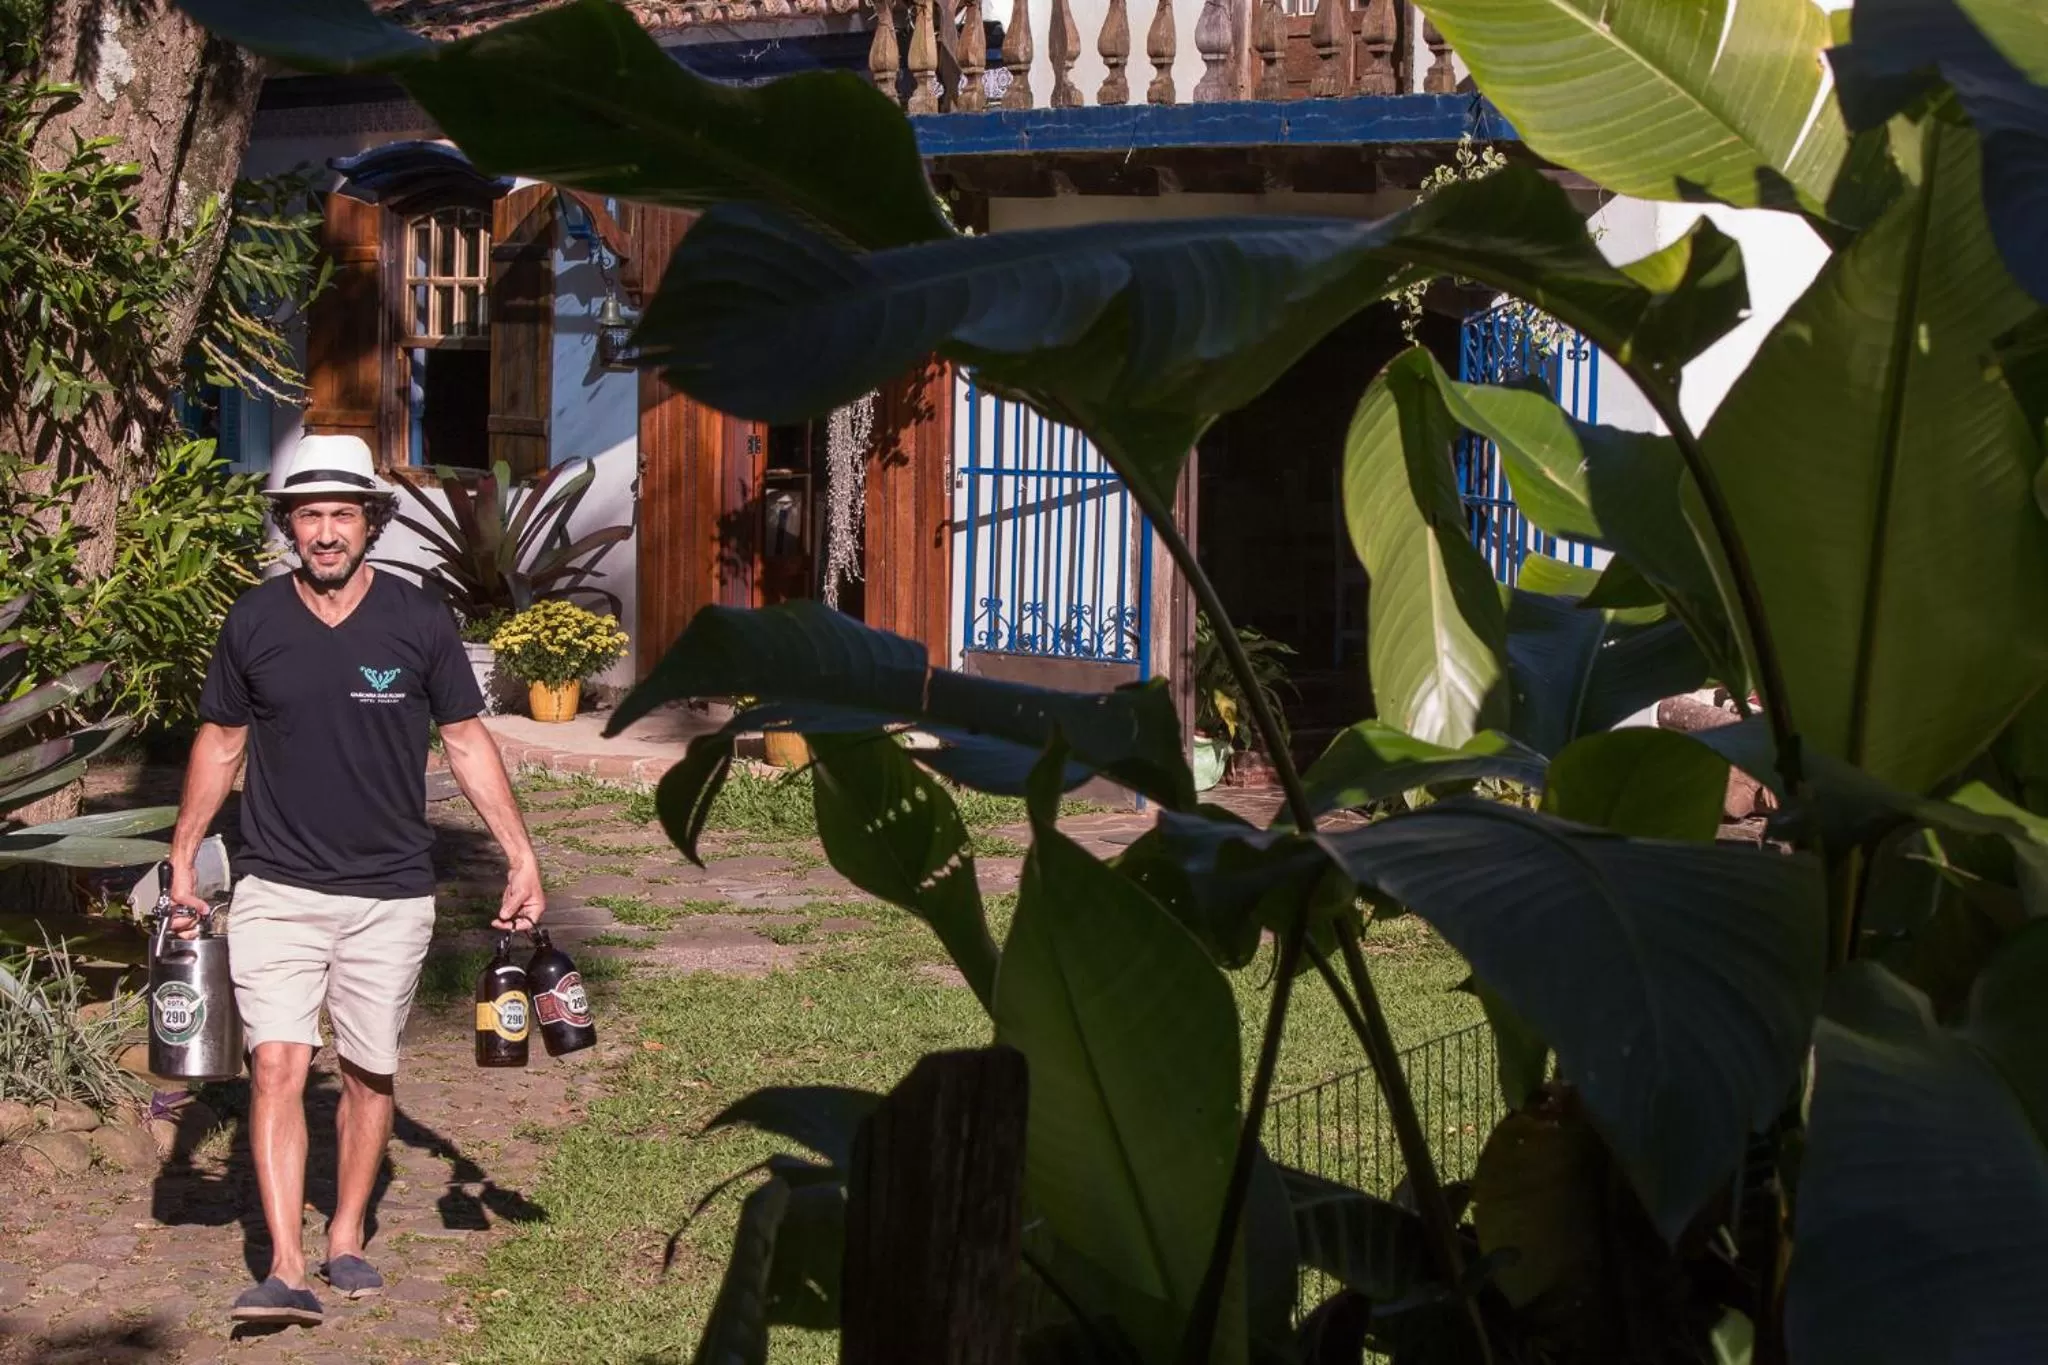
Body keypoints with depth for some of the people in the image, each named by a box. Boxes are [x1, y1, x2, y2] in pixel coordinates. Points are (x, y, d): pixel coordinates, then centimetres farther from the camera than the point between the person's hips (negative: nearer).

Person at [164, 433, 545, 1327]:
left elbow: (468, 742, 3)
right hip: (277, 889, 0)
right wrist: (182, 862, 10)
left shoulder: (419, 623, -4)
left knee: (368, 1075, 9)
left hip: (391, 894, 0)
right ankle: (285, 1272, -13)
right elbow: (220, 742, 10)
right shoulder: (254, 621, -2)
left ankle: (347, 1239, 26)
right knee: (276, 1066, -11)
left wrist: (522, 859, -1)